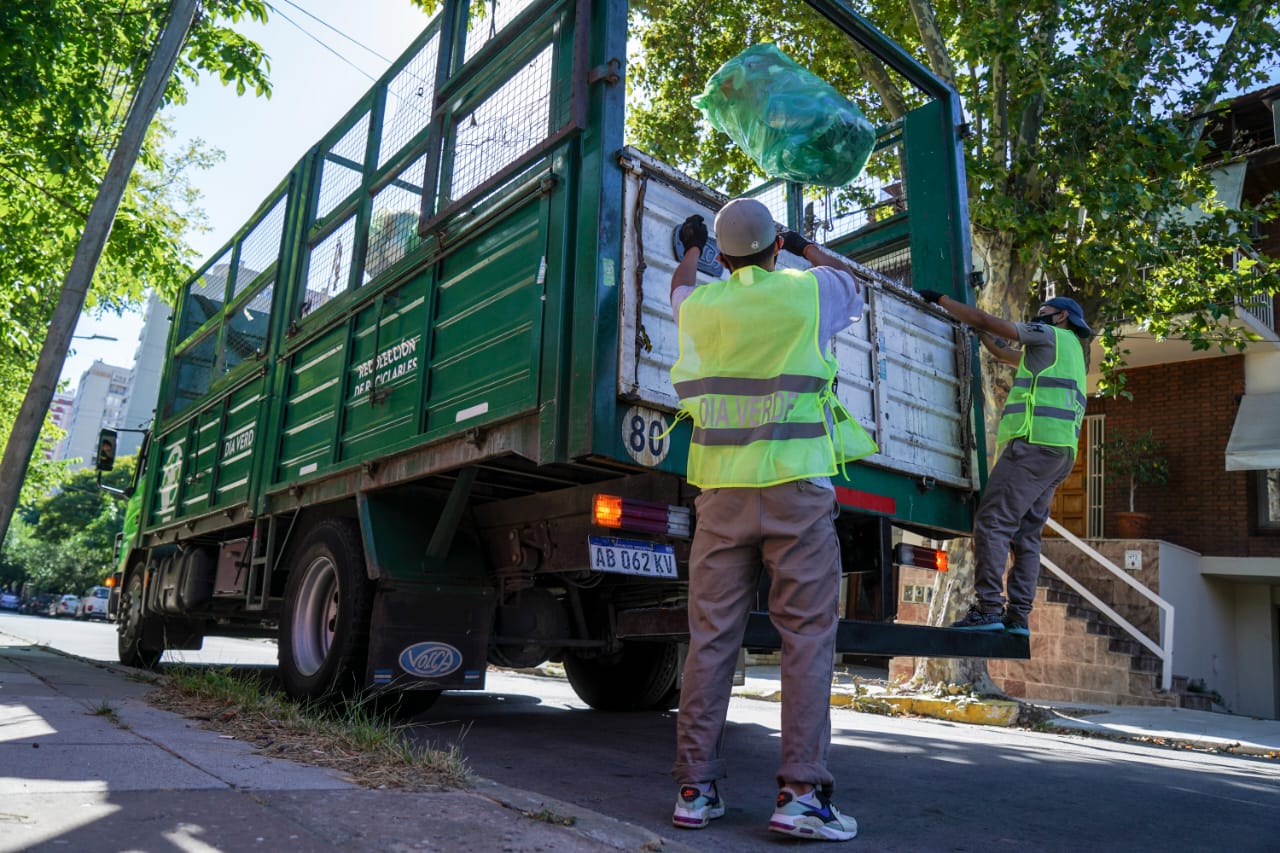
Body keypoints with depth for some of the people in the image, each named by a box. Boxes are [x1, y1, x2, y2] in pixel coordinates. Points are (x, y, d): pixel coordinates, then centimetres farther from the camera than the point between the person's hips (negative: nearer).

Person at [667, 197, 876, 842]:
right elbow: (851, 286, 27)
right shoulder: (808, 291, 3)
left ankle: (696, 789, 12)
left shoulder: (701, 305, 7)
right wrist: (807, 248, 44)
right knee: (808, 636, 2)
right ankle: (801, 793, 0)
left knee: (711, 637, 6)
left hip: (721, 492, 3)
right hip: (796, 488, -2)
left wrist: (690, 248, 52)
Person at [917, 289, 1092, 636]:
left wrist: (940, 299, 9)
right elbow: (1006, 354, 37)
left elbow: (986, 320, 2)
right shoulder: (1068, 352, 31)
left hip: (1037, 442, -10)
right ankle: (1018, 617, 4)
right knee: (1026, 533, 6)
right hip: (1060, 452, 10)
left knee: (992, 521, -14)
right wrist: (978, 331, 35)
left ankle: (987, 608, -20)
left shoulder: (1053, 335, 5)